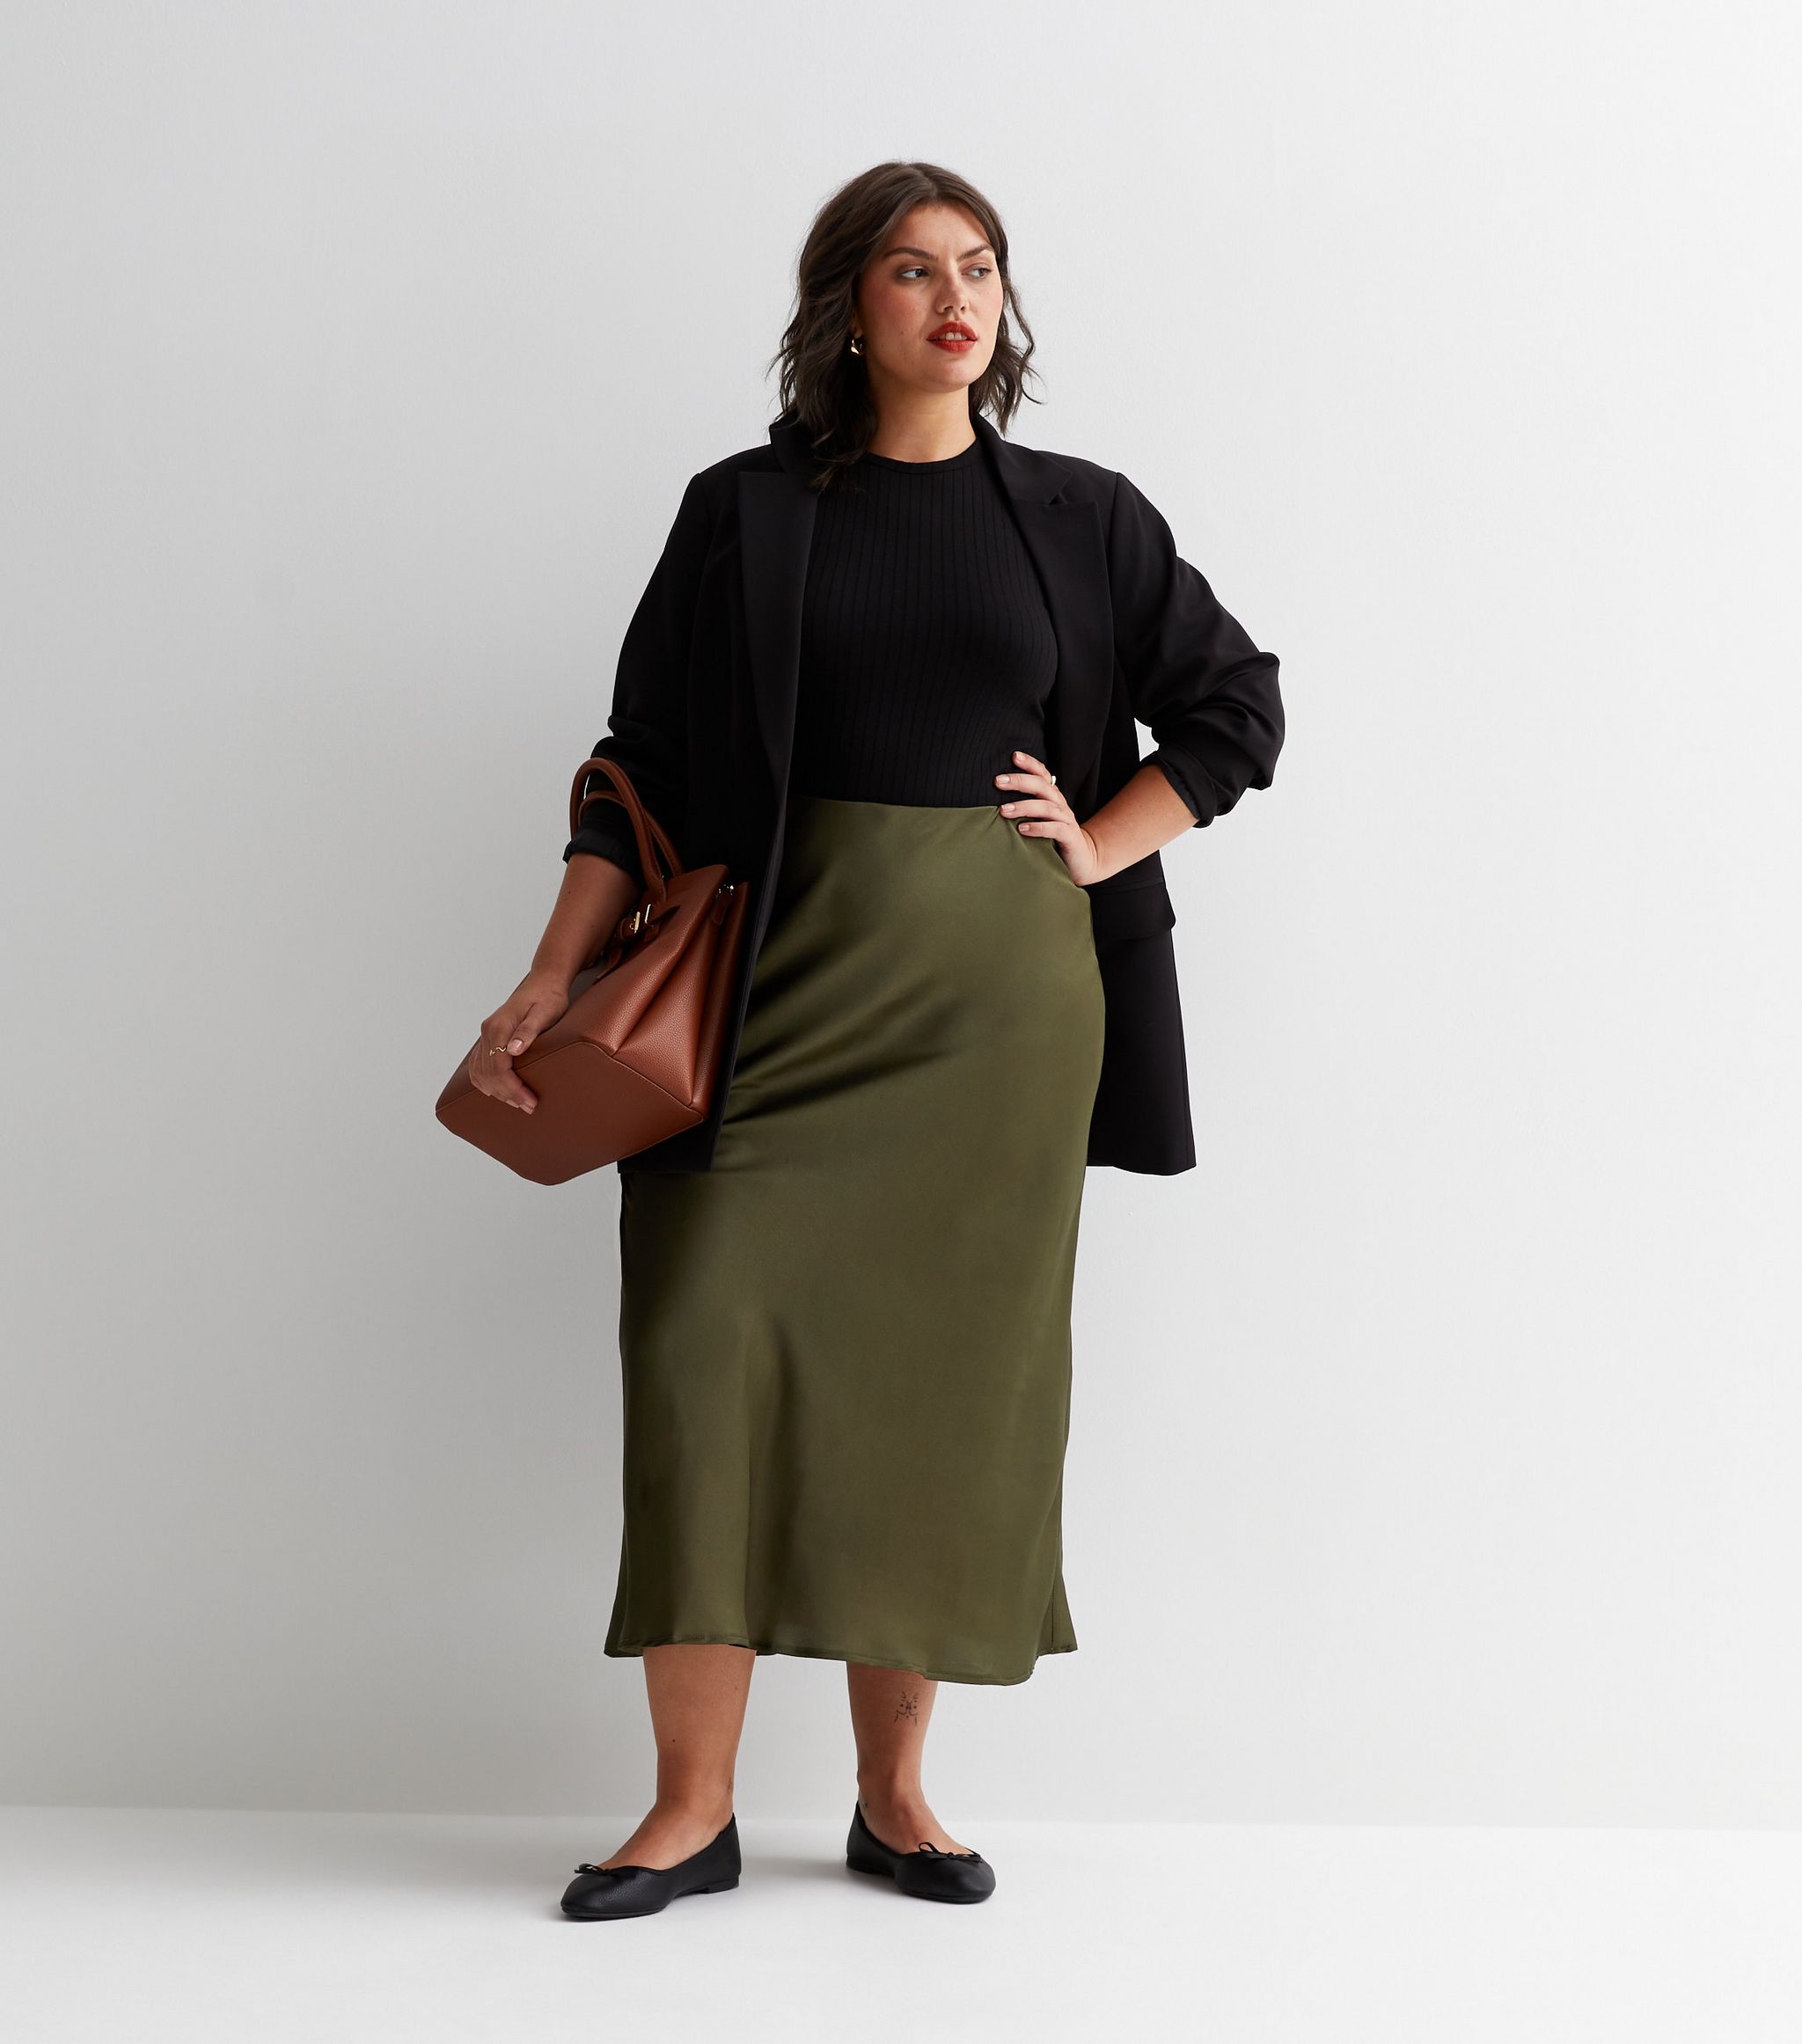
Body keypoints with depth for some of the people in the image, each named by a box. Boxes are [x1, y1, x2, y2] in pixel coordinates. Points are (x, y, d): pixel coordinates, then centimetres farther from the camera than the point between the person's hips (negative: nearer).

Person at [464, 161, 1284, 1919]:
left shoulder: (1079, 516, 9)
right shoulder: (746, 517, 6)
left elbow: (1237, 707, 14)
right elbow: (642, 766, 4)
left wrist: (1093, 847, 1)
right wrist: (550, 984, -4)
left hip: (999, 994, 1)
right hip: (795, 979, -1)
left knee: (947, 1367, 3)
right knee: (714, 1343, -11)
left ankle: (894, 1791, 15)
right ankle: (693, 1807, -2)